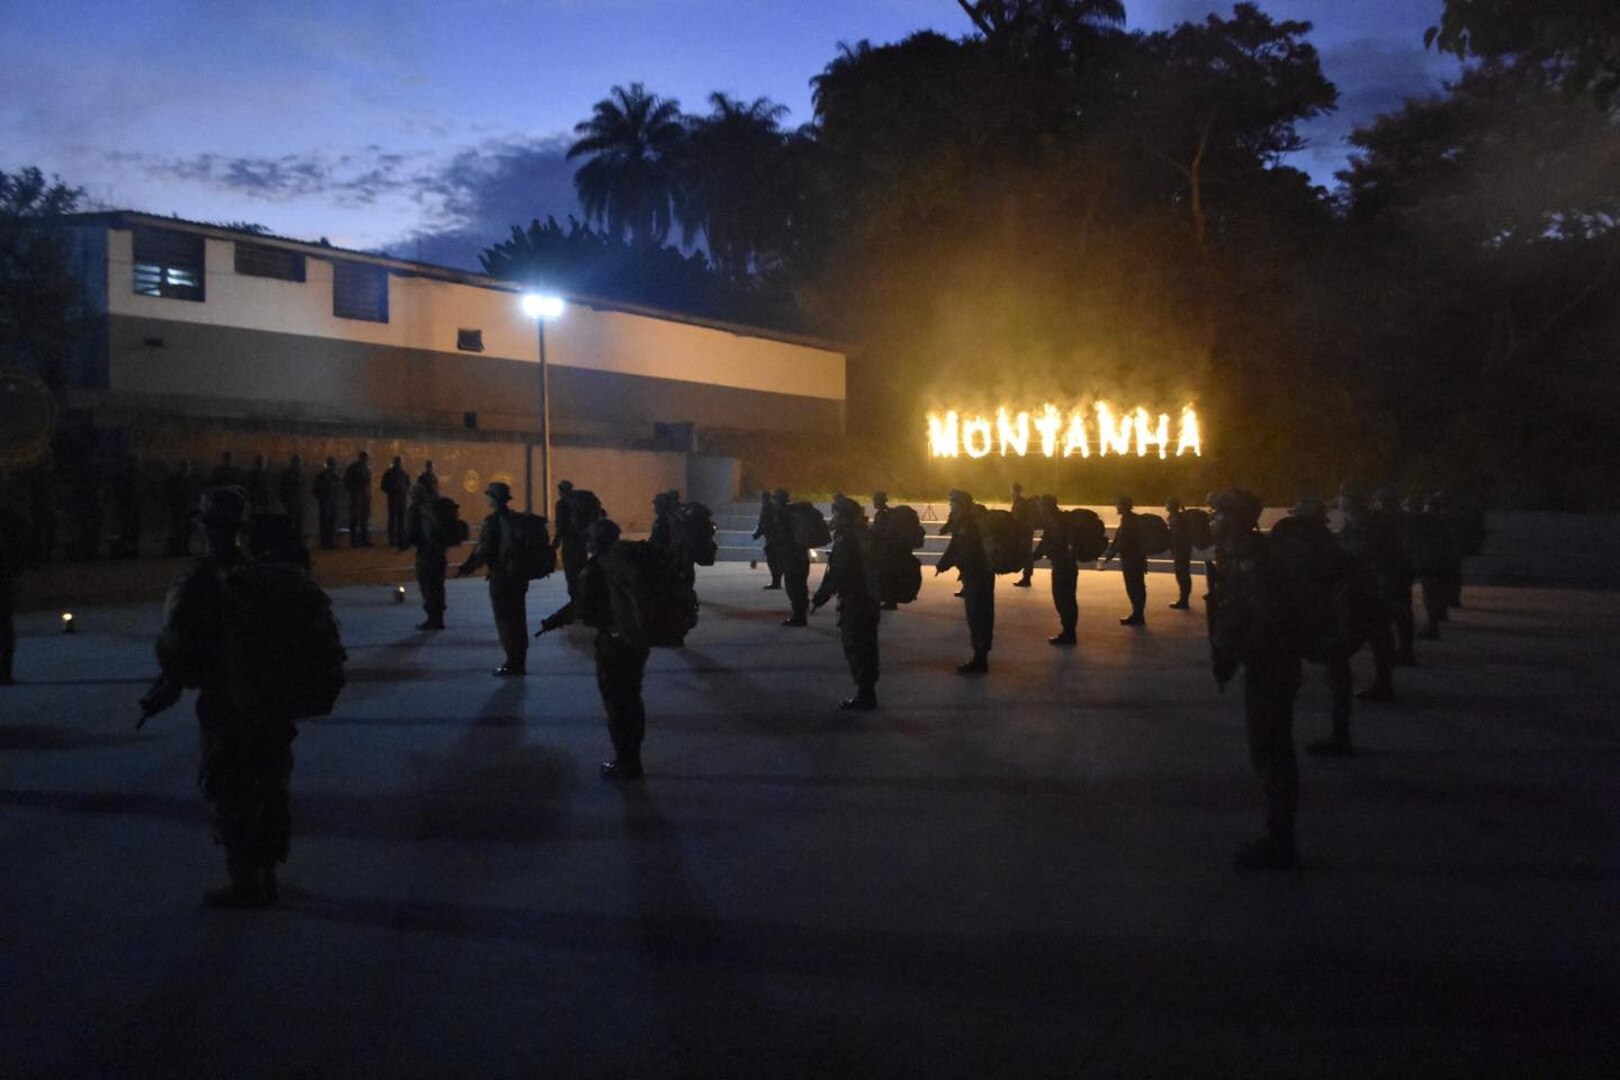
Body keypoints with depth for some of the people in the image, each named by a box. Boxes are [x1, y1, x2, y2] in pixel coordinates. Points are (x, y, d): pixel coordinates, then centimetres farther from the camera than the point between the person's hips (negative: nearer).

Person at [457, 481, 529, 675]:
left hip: (501, 578, -7)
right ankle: (519, 661, 18)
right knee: (517, 619, 13)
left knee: (505, 620, -1)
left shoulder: (493, 521, -16)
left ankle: (513, 663, 0)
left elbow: (483, 550, -19)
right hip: (518, 576, 7)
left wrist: (465, 568, -11)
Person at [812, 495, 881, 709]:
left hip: (853, 604, -10)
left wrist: (820, 596, -11)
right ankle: (867, 694, 22)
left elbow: (837, 575, -20)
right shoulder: (861, 537, 12)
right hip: (868, 601, 10)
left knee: (856, 649, -3)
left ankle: (864, 695, 0)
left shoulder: (846, 541, -18)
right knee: (866, 649, 14)